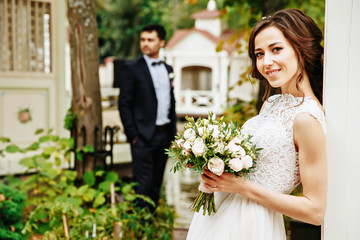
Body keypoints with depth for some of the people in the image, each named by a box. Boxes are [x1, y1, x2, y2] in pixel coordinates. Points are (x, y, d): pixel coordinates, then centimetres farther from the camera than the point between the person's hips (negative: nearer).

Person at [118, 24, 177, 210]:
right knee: (143, 184, -6)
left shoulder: (168, 69, 13)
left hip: (164, 134, 5)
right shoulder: (132, 69, -4)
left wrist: (173, 133, 12)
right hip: (143, 136, -5)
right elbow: (124, 104, -6)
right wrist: (132, 135, -11)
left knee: (156, 183, 11)